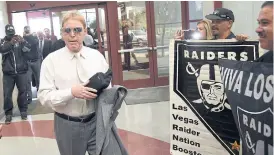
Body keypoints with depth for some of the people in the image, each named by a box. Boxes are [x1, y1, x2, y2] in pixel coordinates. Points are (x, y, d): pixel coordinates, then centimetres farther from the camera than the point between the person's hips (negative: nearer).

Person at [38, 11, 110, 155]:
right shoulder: (51, 60, -6)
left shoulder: (97, 56, 2)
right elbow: (44, 96, -11)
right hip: (67, 125, -1)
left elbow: (107, 86, 10)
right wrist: (71, 92, -24)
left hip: (96, 121, 2)